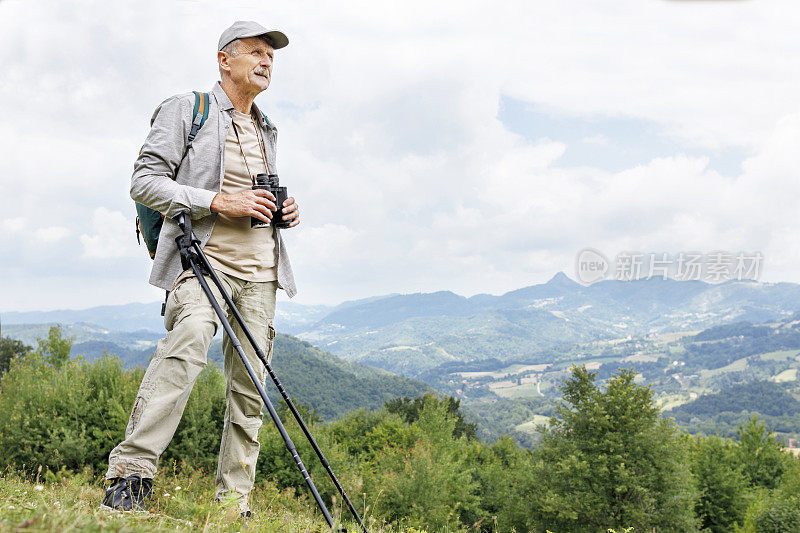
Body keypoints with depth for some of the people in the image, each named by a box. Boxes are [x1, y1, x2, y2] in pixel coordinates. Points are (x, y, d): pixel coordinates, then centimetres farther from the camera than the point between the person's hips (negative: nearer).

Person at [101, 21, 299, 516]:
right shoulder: (185, 109, 5)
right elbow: (145, 182, -4)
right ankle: (131, 472, -33)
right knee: (190, 339, -33)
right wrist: (219, 202, -15)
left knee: (250, 384, 1)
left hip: (259, 269, 7)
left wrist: (284, 210, 11)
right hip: (202, 257, -6)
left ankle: (234, 500, 9)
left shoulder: (266, 130, 25)